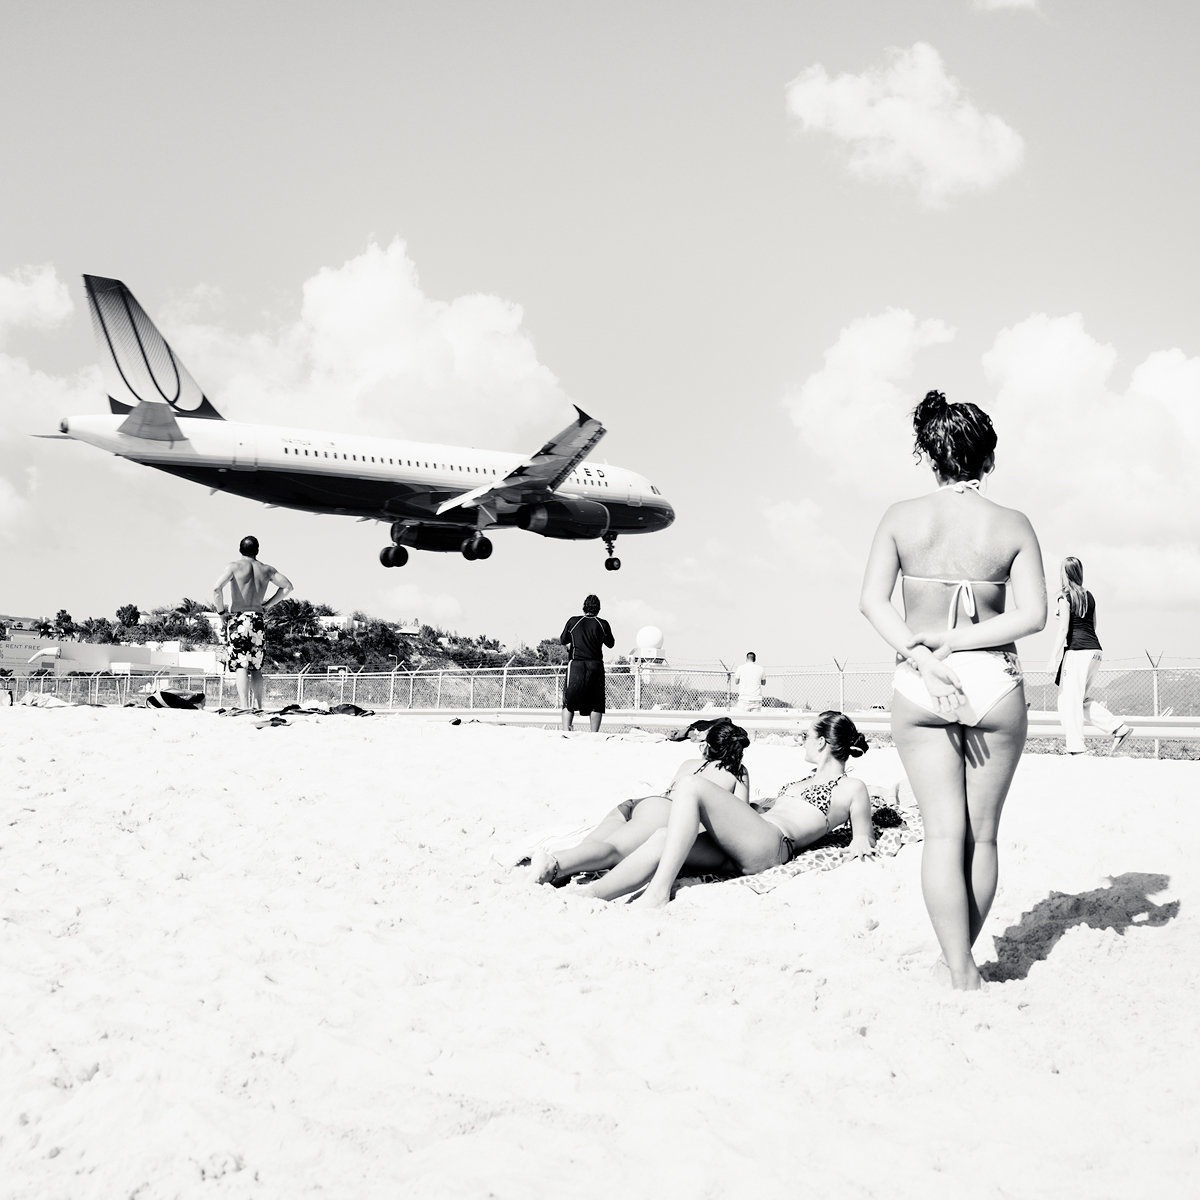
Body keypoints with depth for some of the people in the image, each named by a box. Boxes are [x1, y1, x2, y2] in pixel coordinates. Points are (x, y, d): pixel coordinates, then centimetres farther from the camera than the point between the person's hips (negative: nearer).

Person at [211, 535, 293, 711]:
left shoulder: (235, 566, -3)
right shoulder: (266, 570, 10)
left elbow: (217, 588, -17)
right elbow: (287, 586, 17)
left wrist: (221, 609, -3)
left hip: (238, 619, -4)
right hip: (258, 620, 4)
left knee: (241, 665, -8)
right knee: (256, 667, 11)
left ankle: (244, 707, -17)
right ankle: (258, 707, 8)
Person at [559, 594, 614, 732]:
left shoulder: (573, 621, 2)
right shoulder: (602, 624, 2)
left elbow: (563, 641, 14)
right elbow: (611, 644, 16)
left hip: (576, 665, 0)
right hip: (596, 665, 0)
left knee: (569, 703, 3)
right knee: (596, 704, 5)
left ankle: (566, 732, -11)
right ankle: (594, 735, -1)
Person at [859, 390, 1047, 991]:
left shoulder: (901, 517, 0)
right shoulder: (1013, 525, -2)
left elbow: (873, 600, -9)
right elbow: (1031, 615, -9)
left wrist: (923, 656, -13)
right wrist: (953, 642, -8)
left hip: (917, 691, 0)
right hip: (995, 684, 0)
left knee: (944, 831, 0)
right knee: (982, 835, 12)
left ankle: (960, 972, -6)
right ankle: (962, 959, 20)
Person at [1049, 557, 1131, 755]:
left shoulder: (1065, 597, -6)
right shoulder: (1089, 596, 15)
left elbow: (1063, 629, -11)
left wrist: (1054, 657, -10)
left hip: (1077, 650, -8)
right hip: (1095, 649, 8)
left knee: (1069, 701, -4)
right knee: (1084, 699, 18)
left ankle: (1076, 748, -9)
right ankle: (1118, 728, 7)